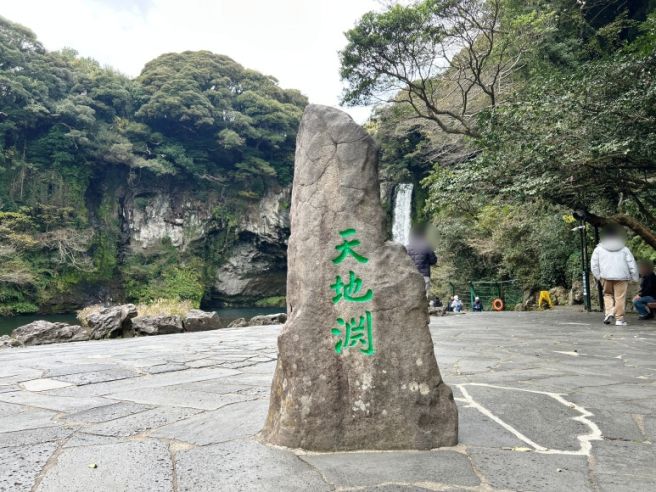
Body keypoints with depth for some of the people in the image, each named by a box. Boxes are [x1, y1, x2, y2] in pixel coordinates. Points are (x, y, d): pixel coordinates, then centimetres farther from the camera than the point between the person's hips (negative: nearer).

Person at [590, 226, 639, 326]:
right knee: (620, 297, 2)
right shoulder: (624, 249, 9)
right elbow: (632, 264, 6)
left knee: (608, 294, 17)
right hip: (621, 276, -1)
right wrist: (635, 277, 11)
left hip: (606, 277, 1)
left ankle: (609, 312, -3)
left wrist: (598, 276, 9)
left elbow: (594, 264, 4)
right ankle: (619, 319, 3)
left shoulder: (598, 249, 8)